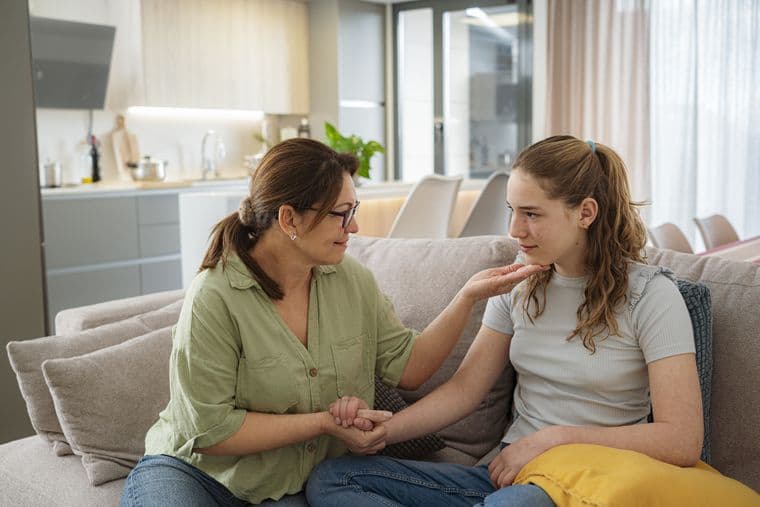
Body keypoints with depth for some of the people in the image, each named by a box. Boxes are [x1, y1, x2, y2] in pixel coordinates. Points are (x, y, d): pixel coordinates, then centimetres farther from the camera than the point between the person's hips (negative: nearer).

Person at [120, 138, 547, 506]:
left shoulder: (353, 281, -2)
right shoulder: (215, 299, -18)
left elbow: (407, 367, -1)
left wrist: (469, 297, -12)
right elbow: (209, 428, -17)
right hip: (193, 472, -3)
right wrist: (324, 422, -18)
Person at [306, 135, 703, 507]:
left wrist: (557, 438, -17)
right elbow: (464, 389, 5)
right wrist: (382, 431, -11)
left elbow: (682, 441, -14)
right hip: (508, 474, 6)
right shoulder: (519, 286, 9)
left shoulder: (649, 295, -7)